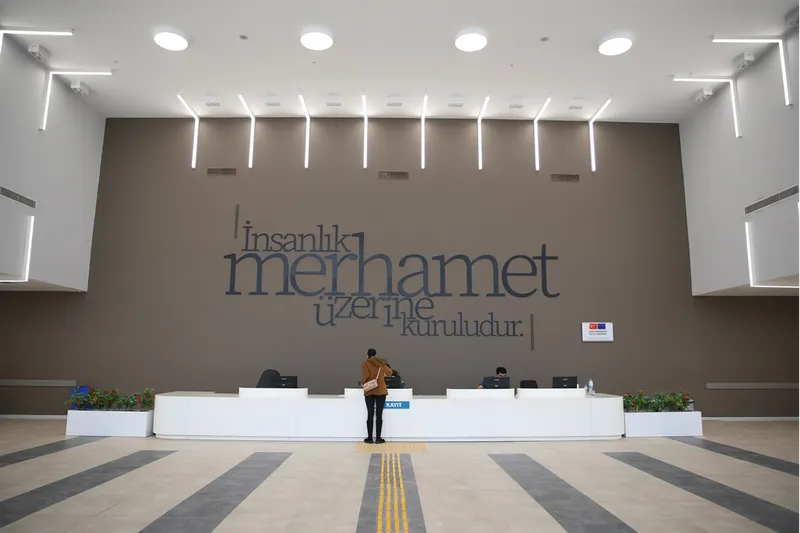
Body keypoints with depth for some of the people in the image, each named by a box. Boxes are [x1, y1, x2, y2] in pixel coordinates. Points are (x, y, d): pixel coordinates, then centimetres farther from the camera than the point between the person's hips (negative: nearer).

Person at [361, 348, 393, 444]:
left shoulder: (365, 364, -2)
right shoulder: (382, 363, 7)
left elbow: (365, 376, -15)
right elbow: (389, 373, 21)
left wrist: (362, 383, 5)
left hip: (369, 391, -1)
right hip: (381, 391, 1)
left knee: (370, 414, 4)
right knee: (379, 414, 3)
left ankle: (370, 438, 7)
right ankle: (378, 438, 5)